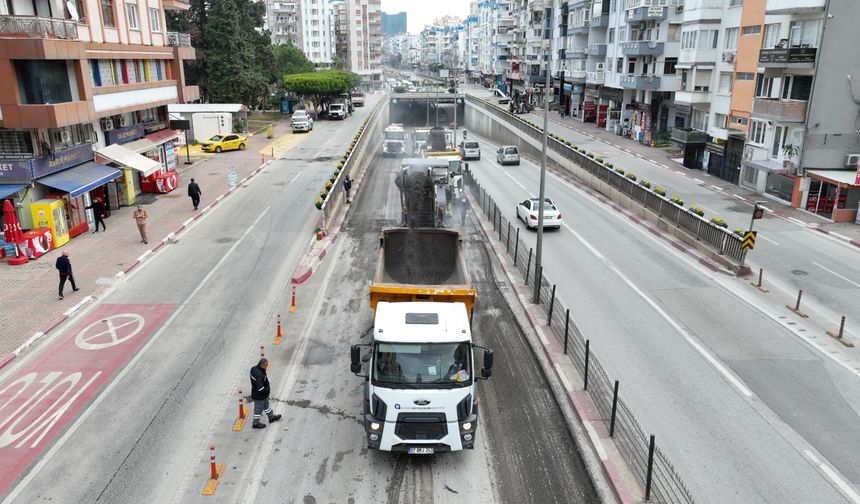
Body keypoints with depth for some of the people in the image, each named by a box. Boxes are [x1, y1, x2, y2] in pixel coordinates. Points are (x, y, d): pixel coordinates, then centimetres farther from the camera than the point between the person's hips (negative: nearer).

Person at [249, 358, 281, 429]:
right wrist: (267, 390, -18)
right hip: (259, 395, -10)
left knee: (266, 405, 26)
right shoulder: (259, 375, -37)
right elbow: (260, 388, -35)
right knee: (258, 408, 10)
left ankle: (271, 417, 44)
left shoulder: (254, 368, -7)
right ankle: (256, 423, 28)